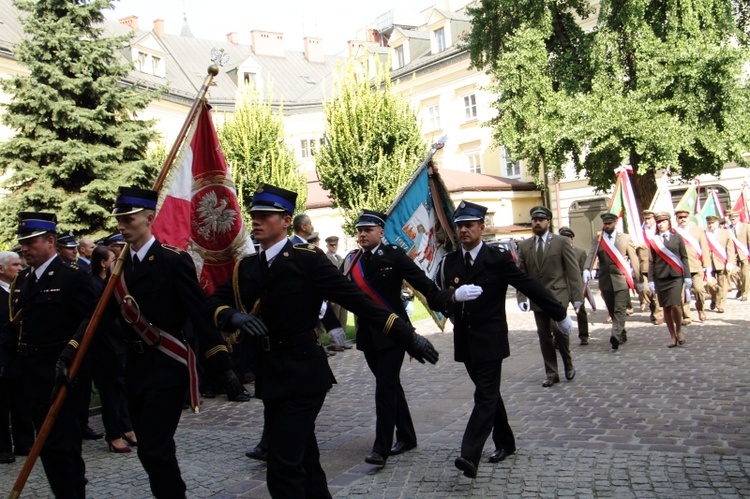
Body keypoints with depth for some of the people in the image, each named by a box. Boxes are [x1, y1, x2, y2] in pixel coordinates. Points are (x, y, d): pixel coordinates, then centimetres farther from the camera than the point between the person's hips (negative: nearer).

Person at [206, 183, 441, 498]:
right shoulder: (245, 267, 7)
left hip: (304, 373, -6)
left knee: (283, 466, -9)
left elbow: (357, 300, -16)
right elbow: (214, 304, 1)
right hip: (270, 374, 7)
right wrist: (234, 316, -23)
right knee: (301, 457, 20)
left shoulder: (308, 259, -12)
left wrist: (407, 336, -21)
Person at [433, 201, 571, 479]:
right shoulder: (448, 263, 5)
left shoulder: (498, 258, -7)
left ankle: (470, 456, -15)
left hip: (490, 339, -5)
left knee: (486, 396, -10)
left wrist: (560, 315, 2)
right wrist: (455, 296, -25)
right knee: (488, 393, 15)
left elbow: (530, 286, -4)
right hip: (464, 341, 5)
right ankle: (505, 443, 30)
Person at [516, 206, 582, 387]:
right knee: (544, 336, 5)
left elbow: (573, 270, -1)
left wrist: (577, 296, -5)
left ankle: (568, 363, 8)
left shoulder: (561, 242, 0)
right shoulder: (524, 246, 8)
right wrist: (522, 297, -2)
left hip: (557, 294, -3)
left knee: (557, 328, -18)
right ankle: (551, 374, 16)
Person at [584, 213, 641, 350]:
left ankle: (616, 336, -24)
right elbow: (591, 255, -9)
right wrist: (586, 269, -29)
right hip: (605, 281, 3)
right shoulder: (598, 240, 7)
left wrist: (638, 280, 2)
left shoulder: (625, 238, 4)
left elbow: (634, 259, 4)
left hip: (621, 280, -3)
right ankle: (622, 334, 28)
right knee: (612, 311, 12)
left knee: (620, 310, -13)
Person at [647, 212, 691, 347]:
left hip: (676, 276, -1)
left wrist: (687, 276, 0)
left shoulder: (677, 238, 6)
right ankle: (673, 336, 13)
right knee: (666, 308, 3)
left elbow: (684, 258, 5)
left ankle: (679, 330, 11)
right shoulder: (654, 241, 7)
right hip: (660, 278, 2)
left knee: (675, 305, -14)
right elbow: (651, 262, 7)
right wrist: (651, 280, 2)